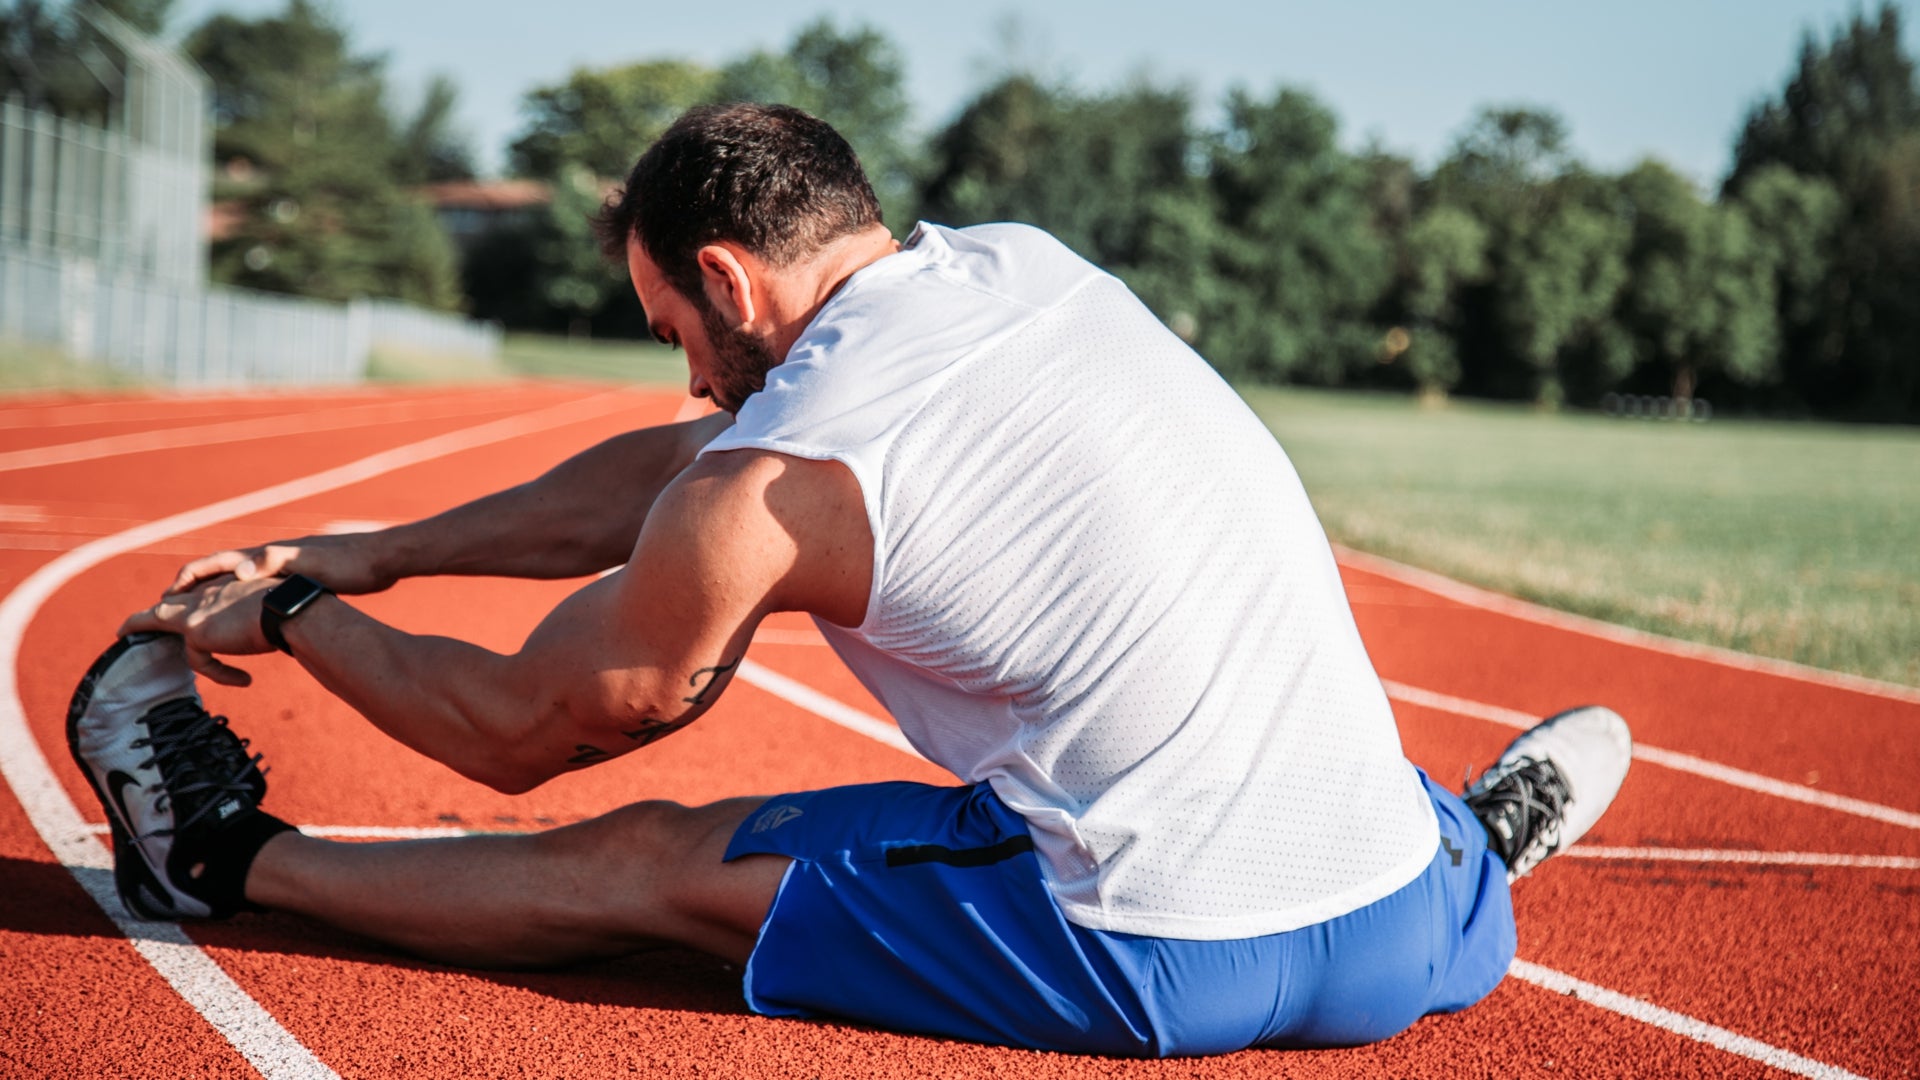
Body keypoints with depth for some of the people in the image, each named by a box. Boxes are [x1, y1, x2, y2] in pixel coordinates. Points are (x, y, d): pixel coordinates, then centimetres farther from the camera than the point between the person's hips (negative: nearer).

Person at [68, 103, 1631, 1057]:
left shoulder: (773, 484, -8)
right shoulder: (1029, 265, 12)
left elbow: (517, 732, 8)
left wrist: (296, 615, 25)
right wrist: (373, 554, 26)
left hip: (1164, 969, -5)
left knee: (644, 861, 9)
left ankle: (233, 856, 23)